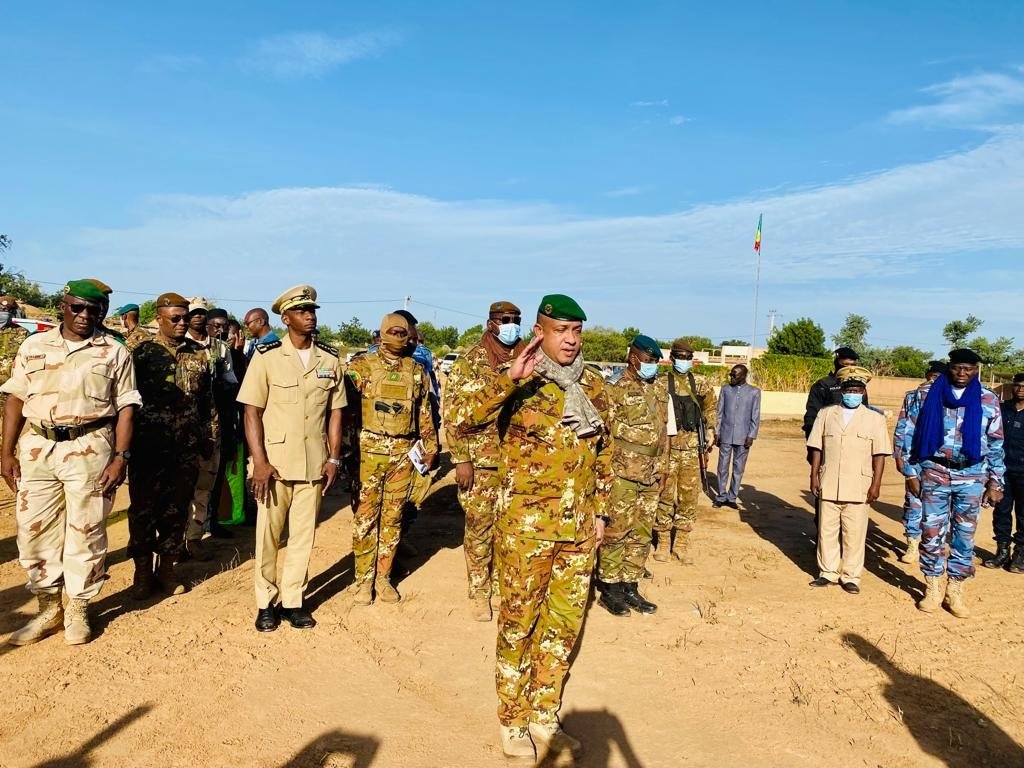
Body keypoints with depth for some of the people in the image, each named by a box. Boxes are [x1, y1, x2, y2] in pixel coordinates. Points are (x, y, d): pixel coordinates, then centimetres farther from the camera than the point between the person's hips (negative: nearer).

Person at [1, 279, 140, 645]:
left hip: (89, 448, -3)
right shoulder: (33, 346, 10)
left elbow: (126, 408, 0)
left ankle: (78, 610, 19)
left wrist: (121, 457, -9)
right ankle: (48, 607, 23)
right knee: (34, 530, 7)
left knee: (86, 532, 4)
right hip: (37, 447, 3)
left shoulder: (114, 352, 3)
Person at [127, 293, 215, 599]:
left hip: (187, 447, 3)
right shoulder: (142, 352, 0)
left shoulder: (199, 353, 9)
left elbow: (208, 399, 13)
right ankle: (142, 569, 16)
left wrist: (209, 437, 11)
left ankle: (167, 566, 21)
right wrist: (126, 443, -2)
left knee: (177, 508, 9)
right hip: (149, 445, -3)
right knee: (144, 507, 4)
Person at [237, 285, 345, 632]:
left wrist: (334, 458, 1)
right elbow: (252, 411, -6)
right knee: (268, 534, 7)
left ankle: (292, 601, 22)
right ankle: (266, 603, 22)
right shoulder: (266, 356, -6)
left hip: (315, 464, 3)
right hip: (275, 462, -2)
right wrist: (260, 461, -13)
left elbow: (335, 411, 8)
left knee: (303, 534, 9)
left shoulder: (330, 359, 4)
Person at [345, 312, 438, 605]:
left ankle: (383, 577, 21)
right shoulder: (362, 366, -2)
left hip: (403, 453, 3)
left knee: (393, 517, 10)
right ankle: (363, 579, 16)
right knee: (365, 516, 3)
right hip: (368, 450, -3)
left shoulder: (417, 371, 8)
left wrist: (430, 447, 13)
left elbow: (424, 413, 14)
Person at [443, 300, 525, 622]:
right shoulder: (470, 362, -4)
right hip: (481, 461, -3)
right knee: (479, 526, 4)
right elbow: (454, 414, -5)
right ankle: (479, 592, 18)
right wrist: (461, 460, -11)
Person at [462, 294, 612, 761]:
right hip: (526, 525, -5)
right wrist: (510, 378, -38)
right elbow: (464, 419, -27)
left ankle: (544, 718, 32)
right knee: (518, 624, 7)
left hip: (579, 528, 5)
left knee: (564, 623, 14)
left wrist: (600, 511, 13)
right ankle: (513, 722, 26)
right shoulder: (518, 386, -9)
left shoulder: (594, 387, 7)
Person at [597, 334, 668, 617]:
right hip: (622, 475, -6)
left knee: (641, 534, 12)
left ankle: (630, 587, 22)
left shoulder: (660, 388, 11)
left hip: (650, 476, 6)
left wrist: (663, 467, 14)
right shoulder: (616, 390, -8)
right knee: (615, 532, 0)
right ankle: (610, 590, 11)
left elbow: (663, 430, 16)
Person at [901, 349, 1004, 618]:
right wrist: (911, 472, -1)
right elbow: (911, 434, 2)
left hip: (972, 476, 1)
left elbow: (995, 444, 7)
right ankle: (933, 589, 16)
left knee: (965, 534, 7)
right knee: (932, 532, 3)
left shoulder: (988, 400, 3)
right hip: (934, 472, -1)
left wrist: (996, 482, 3)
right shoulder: (926, 394, -1)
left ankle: (955, 591, 19)